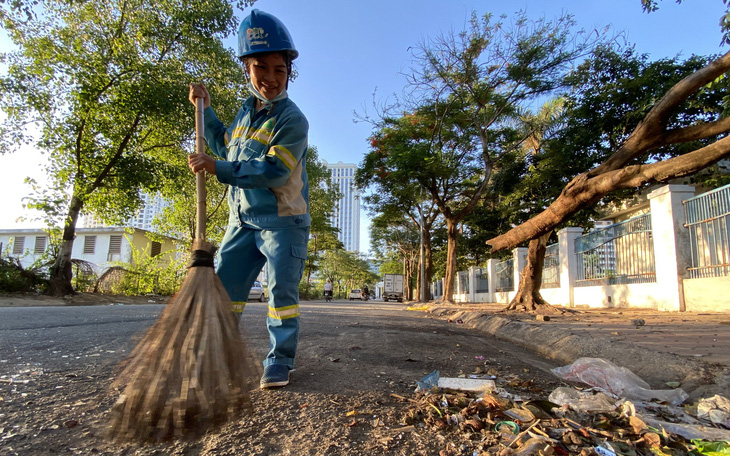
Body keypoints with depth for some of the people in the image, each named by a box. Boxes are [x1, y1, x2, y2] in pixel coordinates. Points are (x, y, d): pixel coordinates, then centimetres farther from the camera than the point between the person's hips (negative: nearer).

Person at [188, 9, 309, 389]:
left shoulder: (291, 119, -12)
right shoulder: (246, 110, 13)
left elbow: (272, 172, -22)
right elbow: (226, 146, 29)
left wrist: (217, 168, -21)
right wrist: (206, 110, 22)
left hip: (282, 220, -7)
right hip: (243, 219, 7)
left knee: (281, 290, -4)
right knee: (223, 287, 10)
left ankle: (279, 362, 7)